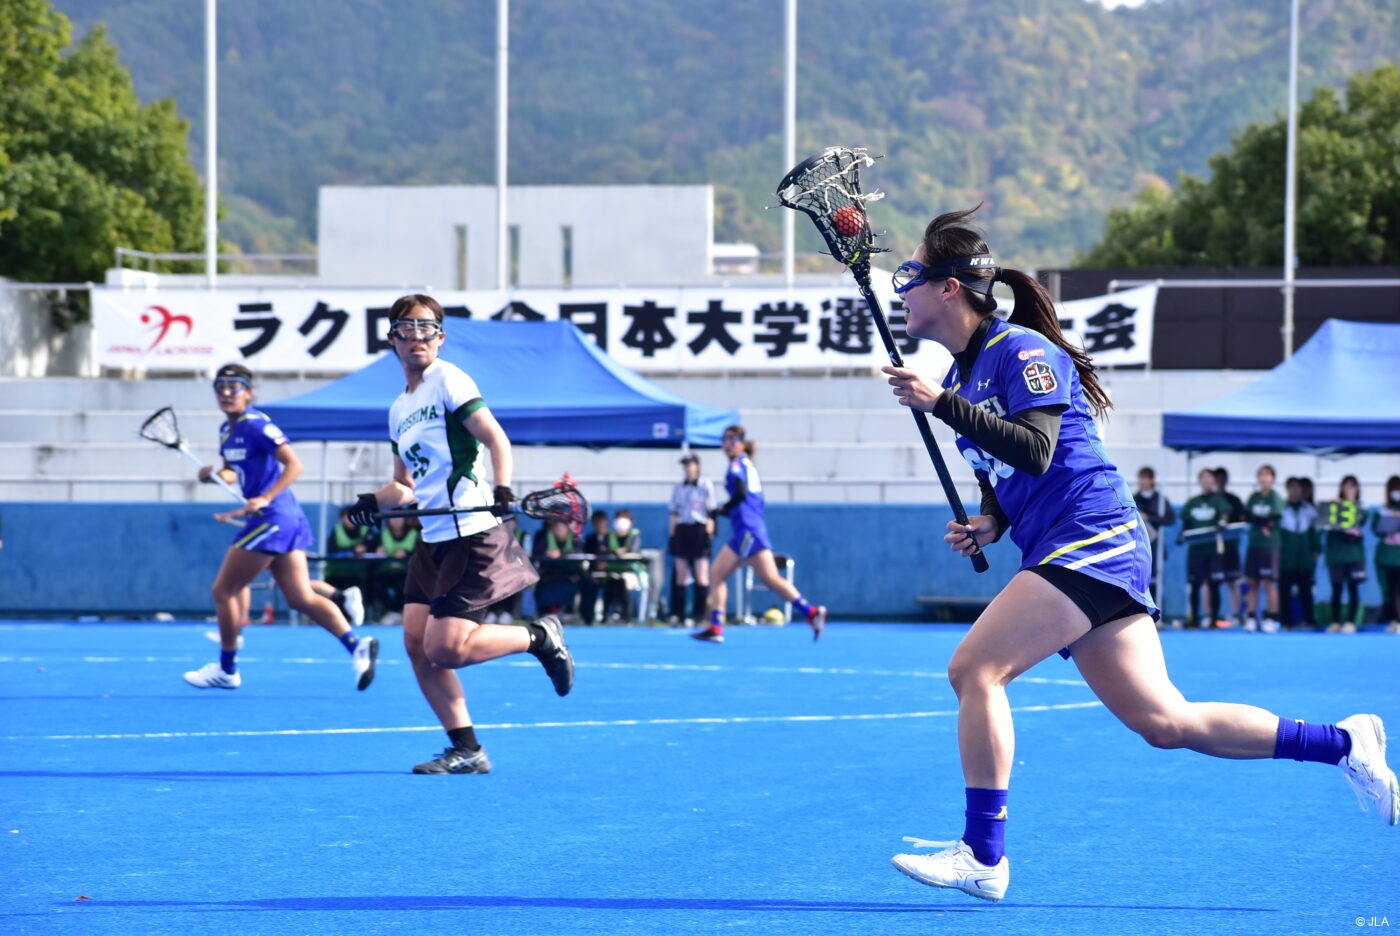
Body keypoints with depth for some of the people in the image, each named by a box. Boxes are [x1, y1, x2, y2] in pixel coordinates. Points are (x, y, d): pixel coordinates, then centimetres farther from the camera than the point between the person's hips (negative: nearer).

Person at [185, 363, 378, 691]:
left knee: (224, 590, 2)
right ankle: (356, 645, -8)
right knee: (301, 598, 3)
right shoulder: (227, 430, 14)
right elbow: (235, 473, 24)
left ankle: (227, 670, 12)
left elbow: (294, 465, -19)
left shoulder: (255, 425, -13)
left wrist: (264, 499, -28)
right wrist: (216, 474, 2)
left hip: (271, 518, -9)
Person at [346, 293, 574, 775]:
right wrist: (376, 501, 3)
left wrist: (503, 491, -30)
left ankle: (541, 636, 8)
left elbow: (496, 439, -13)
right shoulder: (400, 408, 17)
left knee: (444, 647, -15)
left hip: (473, 536, -8)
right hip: (432, 539, 8)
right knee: (417, 644, -1)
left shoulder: (448, 380, -6)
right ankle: (466, 749, 7)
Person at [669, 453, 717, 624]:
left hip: (699, 531, -4)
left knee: (702, 576, -5)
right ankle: (678, 613, 4)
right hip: (681, 530, 4)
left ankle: (699, 614, -3)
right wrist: (671, 533, 8)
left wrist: (709, 533, -9)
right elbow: (674, 513, 15)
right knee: (680, 575, 2)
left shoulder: (706, 485, 0)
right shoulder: (678, 487, 12)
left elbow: (711, 512, -3)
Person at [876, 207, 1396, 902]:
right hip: (1065, 555, 10)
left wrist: (942, 404, -26)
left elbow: (1034, 451, -24)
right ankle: (1342, 743, 16)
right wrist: (989, 523, 6)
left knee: (974, 667, -18)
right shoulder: (963, 371, 17)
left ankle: (982, 856, -16)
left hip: (1091, 541, -10)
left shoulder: (1021, 351, -10)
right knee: (1165, 722, 6)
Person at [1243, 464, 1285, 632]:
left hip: (1270, 544, -4)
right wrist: (1264, 523, -12)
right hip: (1253, 543, 4)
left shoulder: (1275, 497, -2)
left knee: (1268, 582, -5)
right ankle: (1251, 618, 7)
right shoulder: (1254, 497, 11)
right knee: (1252, 582, 4)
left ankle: (1272, 619, -2)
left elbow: (1276, 518, -10)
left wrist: (1256, 519, -7)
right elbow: (1246, 515, 1)